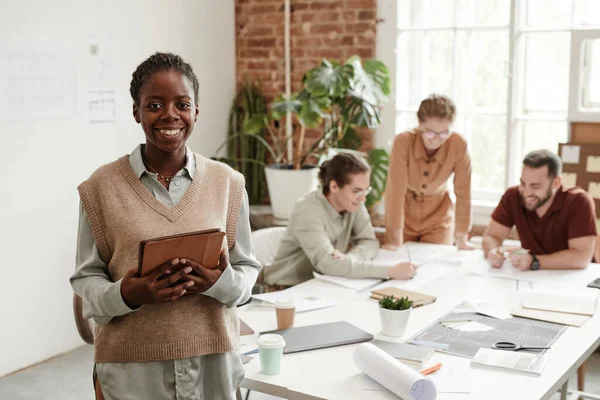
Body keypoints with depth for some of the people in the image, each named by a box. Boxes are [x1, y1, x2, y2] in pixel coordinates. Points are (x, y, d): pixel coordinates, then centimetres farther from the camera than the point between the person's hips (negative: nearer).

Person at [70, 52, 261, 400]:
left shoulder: (228, 183, 0)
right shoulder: (102, 187, -4)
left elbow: (247, 267, 5)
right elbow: (86, 278, 0)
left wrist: (222, 282, -16)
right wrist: (125, 295, -19)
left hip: (213, 359, 2)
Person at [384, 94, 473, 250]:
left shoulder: (459, 145, -25)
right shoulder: (403, 142, -29)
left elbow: (463, 193, -17)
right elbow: (396, 191, -27)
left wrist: (461, 237, -14)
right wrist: (395, 240, -25)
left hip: (438, 219, 1)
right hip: (404, 217, -1)